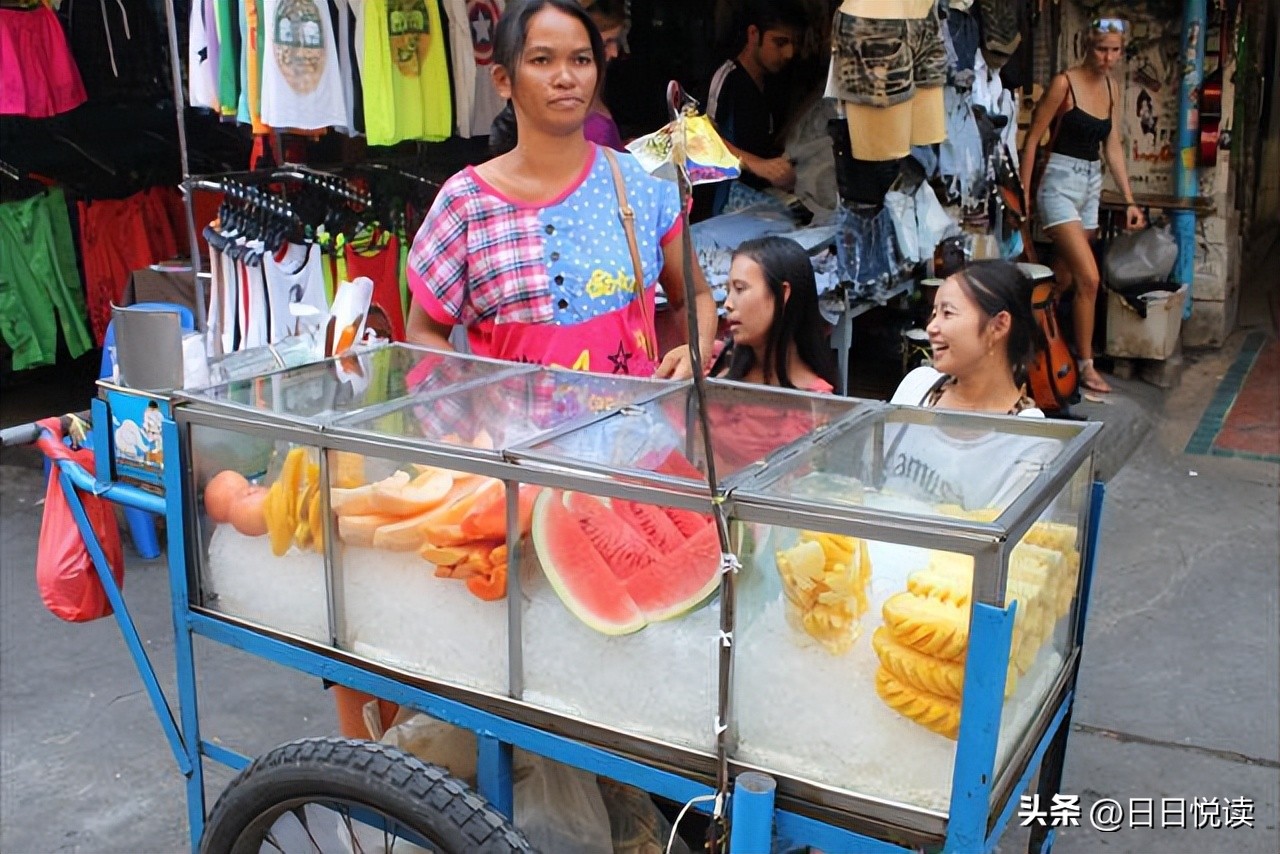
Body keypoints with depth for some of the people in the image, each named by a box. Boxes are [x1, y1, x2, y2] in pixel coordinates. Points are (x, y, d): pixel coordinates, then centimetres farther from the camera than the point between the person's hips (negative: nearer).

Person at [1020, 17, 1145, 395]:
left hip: (1091, 187, 7)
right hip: (1060, 185, -7)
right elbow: (1033, 139, -7)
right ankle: (1086, 365, -3)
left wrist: (1130, 200, 8)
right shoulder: (1064, 83, -10)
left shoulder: (1111, 87, 10)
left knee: (1063, 279, 10)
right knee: (1089, 278, -13)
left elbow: (1113, 147, 12)